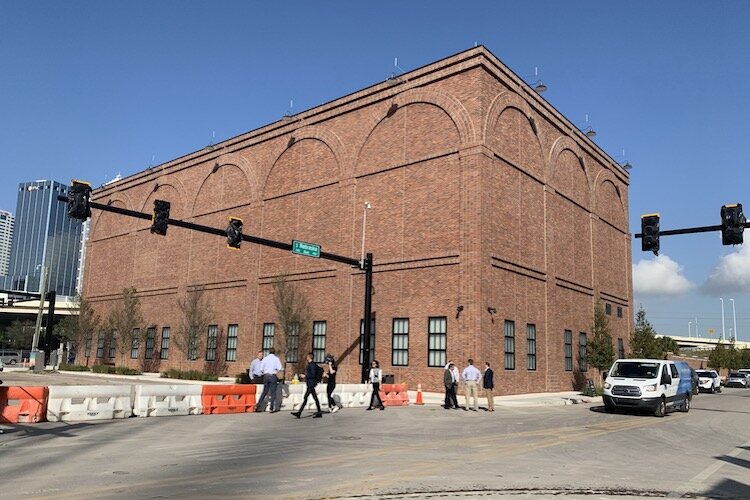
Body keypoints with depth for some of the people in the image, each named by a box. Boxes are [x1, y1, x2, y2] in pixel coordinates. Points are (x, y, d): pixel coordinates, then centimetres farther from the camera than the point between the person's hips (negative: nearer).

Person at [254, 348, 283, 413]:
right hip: (273, 376, -3)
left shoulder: (265, 358, 7)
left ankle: (258, 406, 9)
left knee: (265, 392, 13)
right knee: (273, 392, 3)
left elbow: (261, 369, 5)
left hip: (266, 376, 3)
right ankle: (272, 408, 2)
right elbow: (279, 368, -12)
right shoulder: (276, 358, -2)